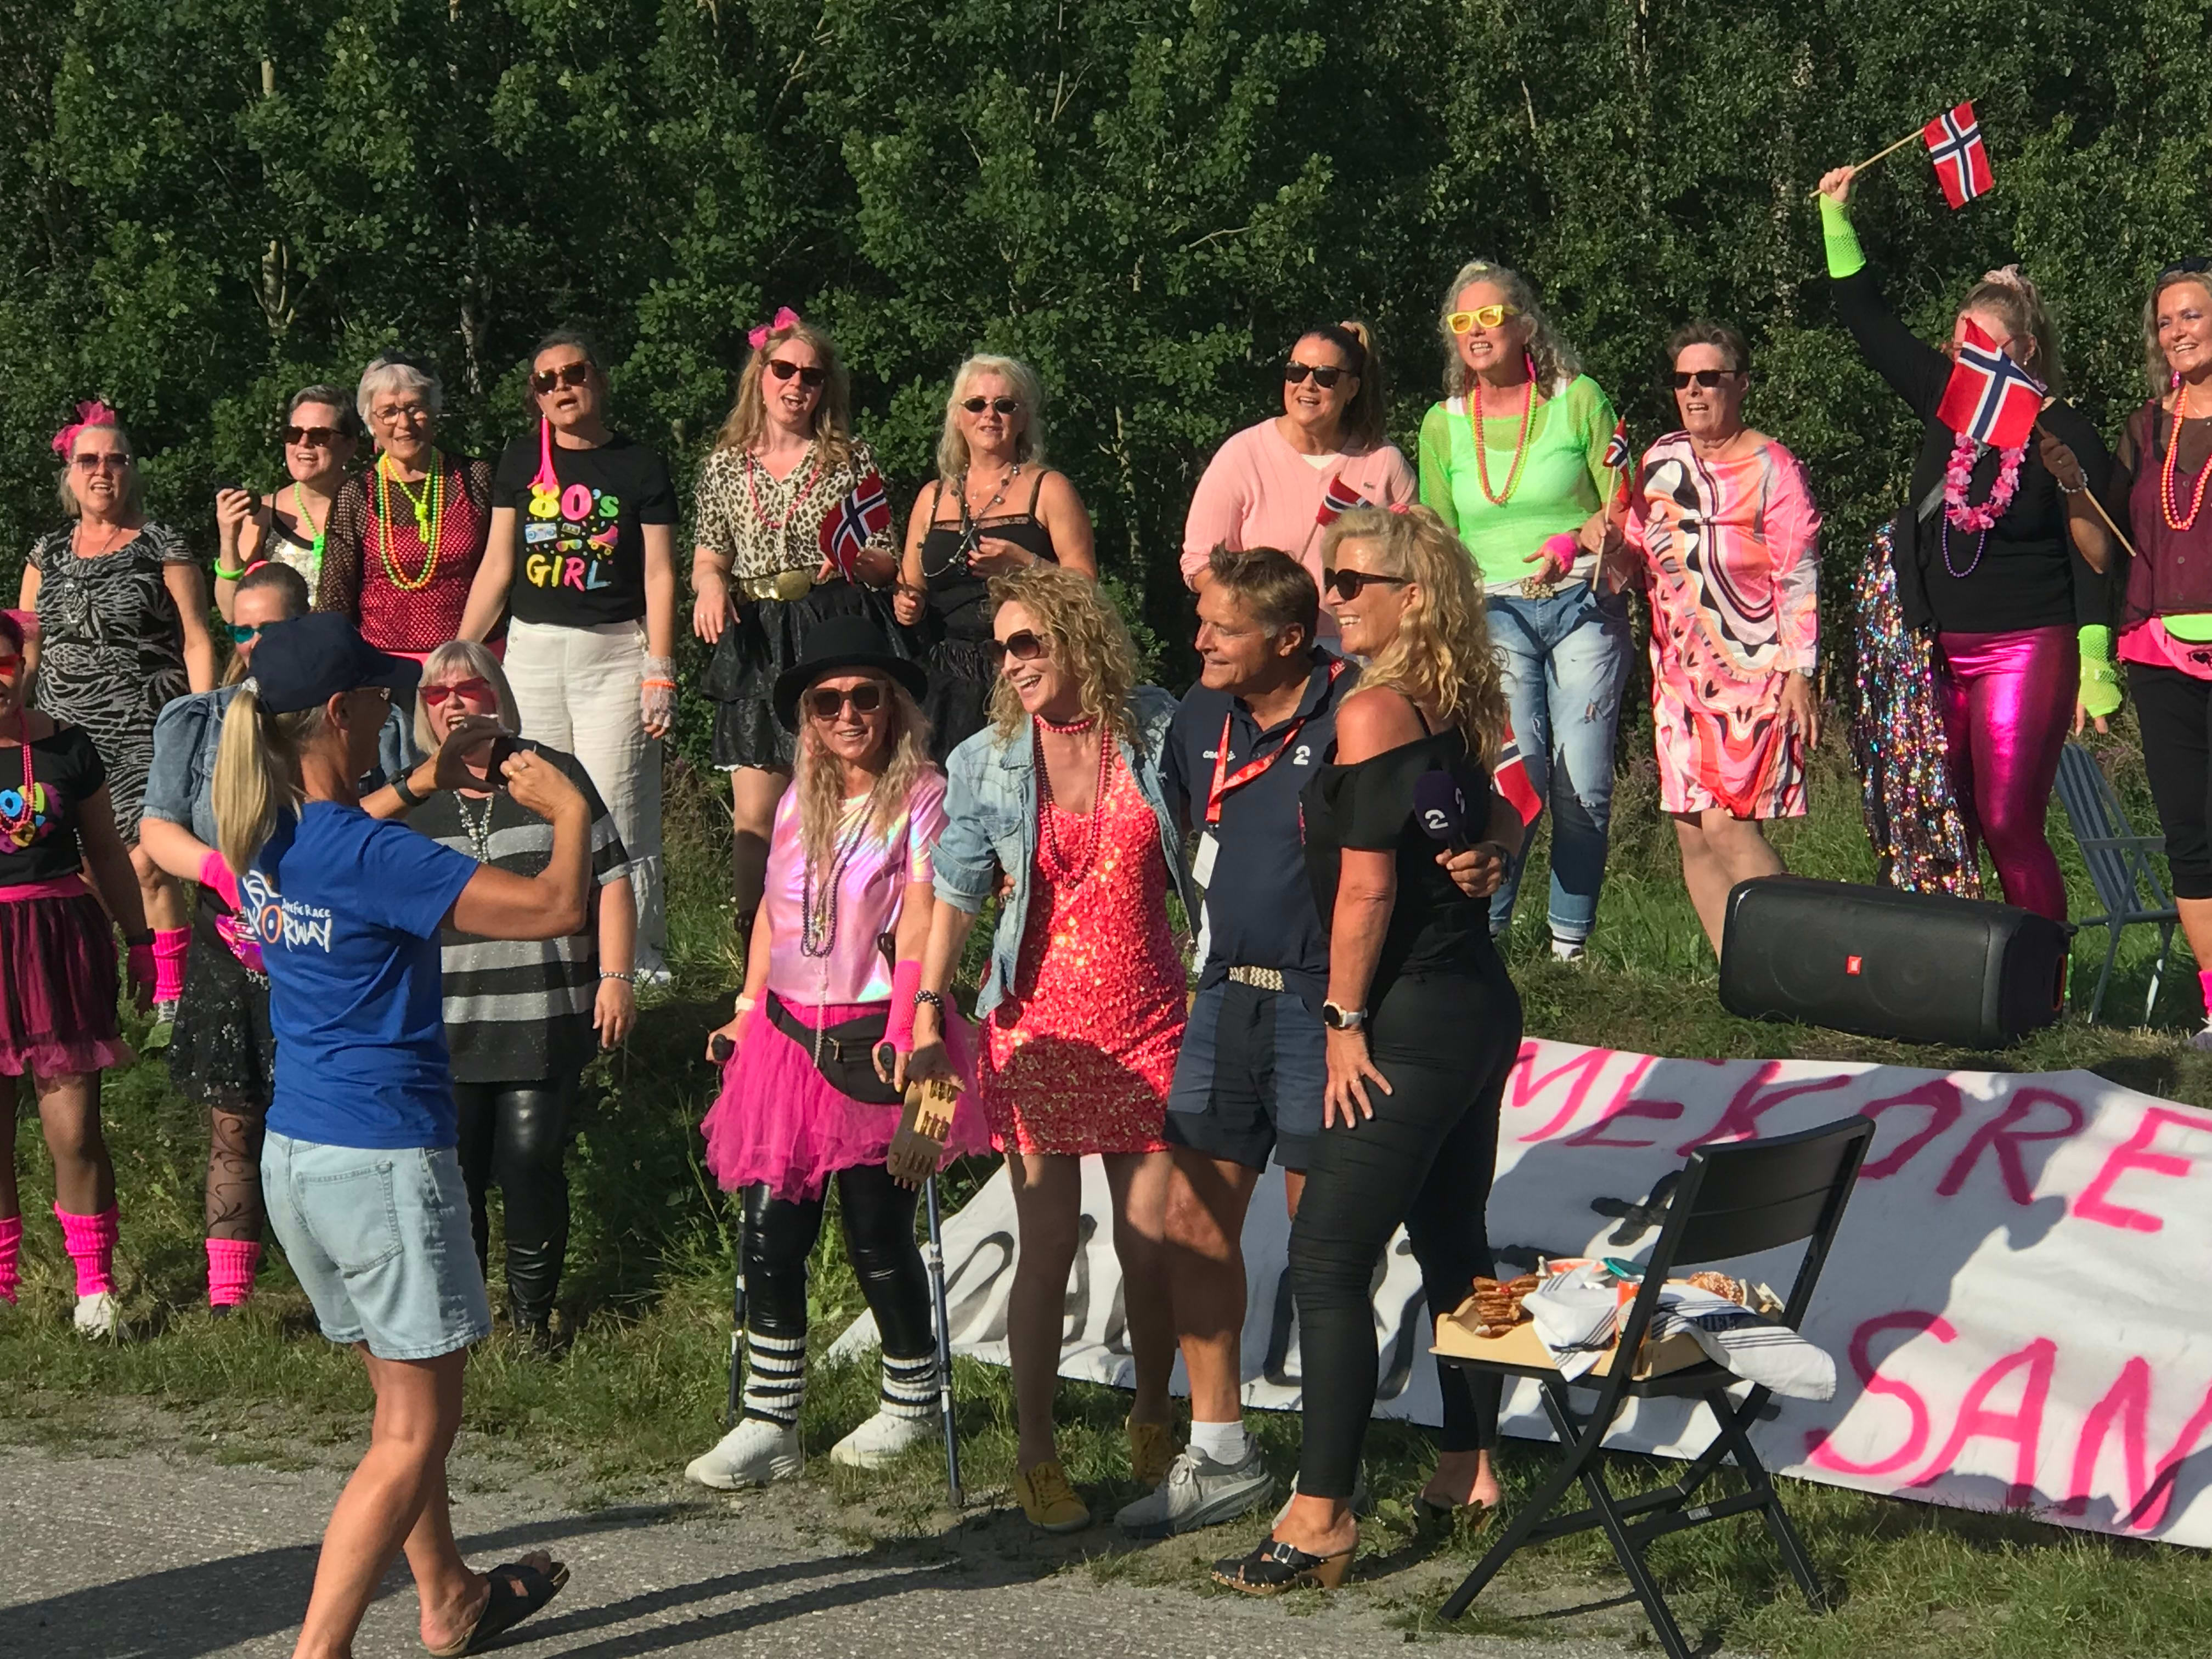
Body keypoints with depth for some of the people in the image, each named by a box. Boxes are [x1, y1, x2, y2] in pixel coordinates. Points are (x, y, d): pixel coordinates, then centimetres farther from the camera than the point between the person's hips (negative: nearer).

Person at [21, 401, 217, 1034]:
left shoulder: (162, 548, 2)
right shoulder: (47, 555, 14)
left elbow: (196, 642, -1)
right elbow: (25, 649, 19)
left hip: (144, 737, -4)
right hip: (62, 738, 4)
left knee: (146, 864, -13)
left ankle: (170, 1003, -5)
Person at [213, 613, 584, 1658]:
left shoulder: (263, 837, 4)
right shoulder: (369, 855, -21)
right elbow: (559, 908, -23)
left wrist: (431, 782, 27)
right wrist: (568, 808, -6)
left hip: (294, 1154, 9)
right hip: (383, 1154, -9)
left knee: (404, 1402, 24)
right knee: (415, 1434, 0)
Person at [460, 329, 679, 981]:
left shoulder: (639, 467, 1)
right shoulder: (522, 462, 10)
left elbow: (659, 577, -1)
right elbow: (496, 566, 13)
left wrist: (660, 674, -7)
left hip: (614, 652, -3)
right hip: (532, 652, 4)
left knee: (616, 818, -8)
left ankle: (639, 962, -1)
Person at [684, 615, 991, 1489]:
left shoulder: (922, 797, -8)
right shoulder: (799, 798, 11)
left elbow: (919, 924, -15)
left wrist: (910, 1034, -24)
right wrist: (748, 1011, 16)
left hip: (873, 1041, -5)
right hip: (789, 1035, 5)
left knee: (877, 1236, 3)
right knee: (768, 1234, 1)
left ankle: (912, 1398, 24)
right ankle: (769, 1423, 7)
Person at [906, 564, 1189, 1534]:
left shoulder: (1155, 734, 0)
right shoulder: (987, 762, -2)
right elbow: (955, 896, 0)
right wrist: (928, 1008, -9)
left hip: (1147, 1024, 1)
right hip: (1039, 1026, -1)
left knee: (1152, 1238, 4)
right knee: (1049, 1244, -1)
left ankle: (1152, 1425, 27)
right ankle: (1035, 1454, 11)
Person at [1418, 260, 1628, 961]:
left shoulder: (1579, 401, 3)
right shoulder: (1443, 425, 12)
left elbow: (1626, 511, 3)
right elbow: (1439, 540, 19)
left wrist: (1578, 542, -16)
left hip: (1584, 608, -1)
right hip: (1496, 614, 1)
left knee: (1584, 784, -6)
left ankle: (1571, 945, 4)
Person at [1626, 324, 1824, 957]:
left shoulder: (1771, 469, -6)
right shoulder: (1661, 460, 10)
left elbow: (1799, 579, -8)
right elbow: (1640, 551, 19)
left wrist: (1799, 675, -14)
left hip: (1754, 671, -6)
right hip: (1679, 673, 6)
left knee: (1724, 822, -17)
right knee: (1691, 834, 1)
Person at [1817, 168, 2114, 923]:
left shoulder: (2064, 434, -7)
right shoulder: (1944, 402, 7)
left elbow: (2098, 561, -6)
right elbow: (1866, 319, 15)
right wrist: (1836, 216, 15)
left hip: (2025, 650, -5)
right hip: (1940, 654, 6)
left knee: (2010, 829, -11)